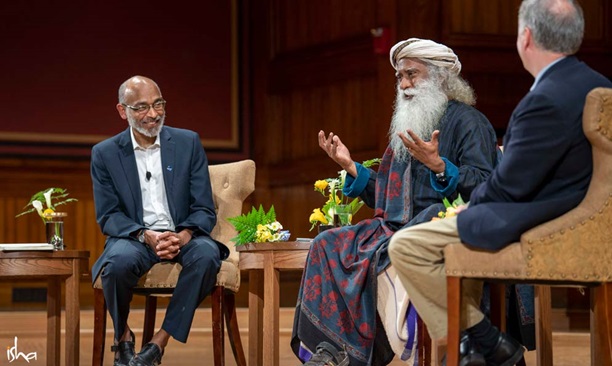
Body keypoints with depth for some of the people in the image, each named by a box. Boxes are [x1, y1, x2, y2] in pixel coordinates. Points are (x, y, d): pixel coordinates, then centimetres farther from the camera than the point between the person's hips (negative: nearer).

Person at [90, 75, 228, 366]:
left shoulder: (188, 143, 5)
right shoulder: (105, 153, 3)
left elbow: (204, 209, 1)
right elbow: (108, 216, -1)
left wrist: (183, 236, -21)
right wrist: (145, 236, -21)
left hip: (182, 236, 1)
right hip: (133, 237, -1)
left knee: (207, 254, -34)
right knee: (119, 260, -36)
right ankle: (123, 336, -6)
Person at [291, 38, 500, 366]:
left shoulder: (467, 121, -1)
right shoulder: (408, 129, 24)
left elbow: (484, 185, -14)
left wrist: (438, 166, -27)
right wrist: (350, 167, 14)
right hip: (398, 227, 8)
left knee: (380, 256, -33)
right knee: (327, 245, -11)